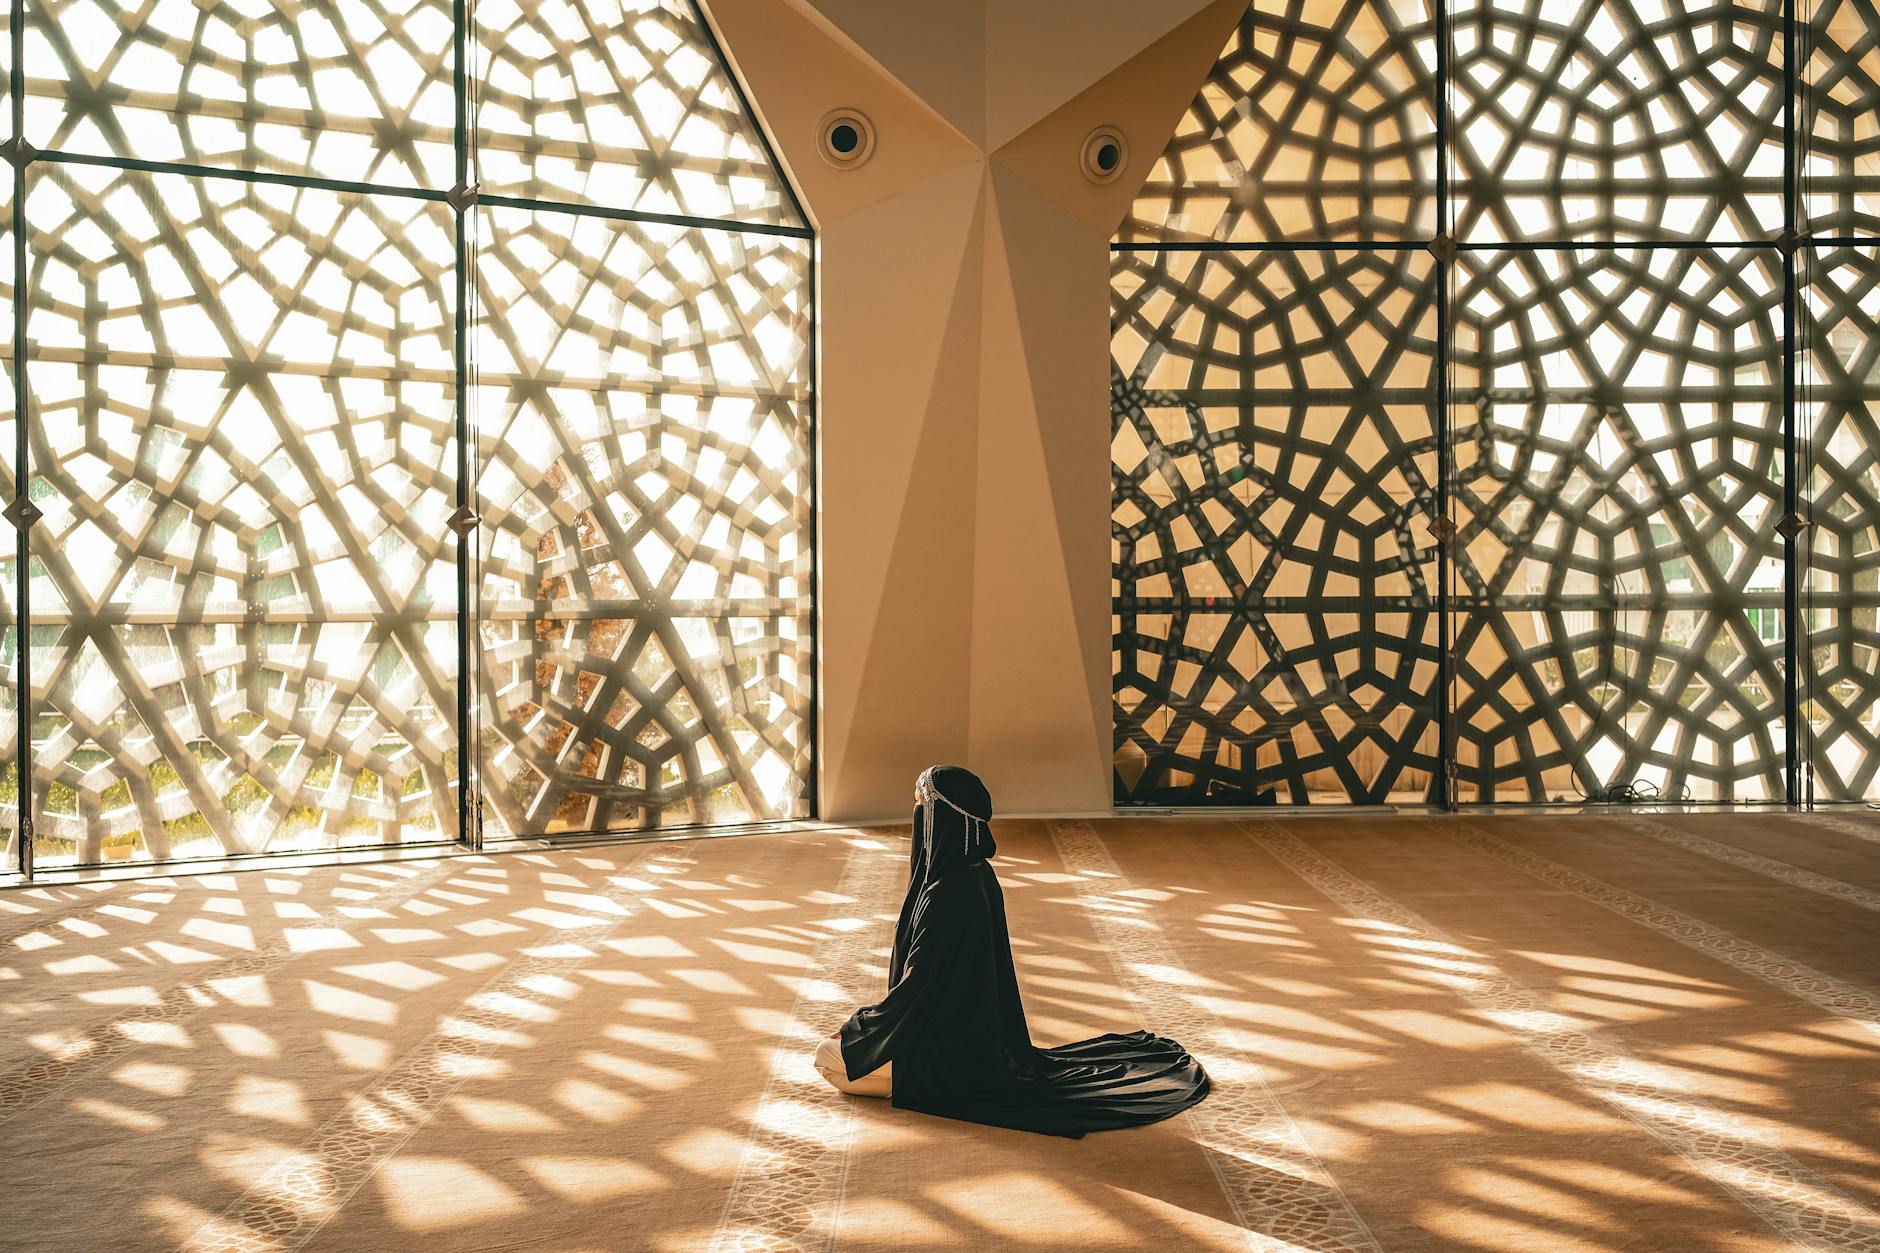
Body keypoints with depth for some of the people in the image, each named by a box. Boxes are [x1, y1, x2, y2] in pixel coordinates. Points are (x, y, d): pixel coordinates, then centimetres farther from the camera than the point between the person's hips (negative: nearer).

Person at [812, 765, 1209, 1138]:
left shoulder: (948, 895, -29)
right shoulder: (975, 873, 1)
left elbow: (921, 983, -22)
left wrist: (858, 1028, -8)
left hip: (953, 1053, -9)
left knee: (831, 1058, -3)